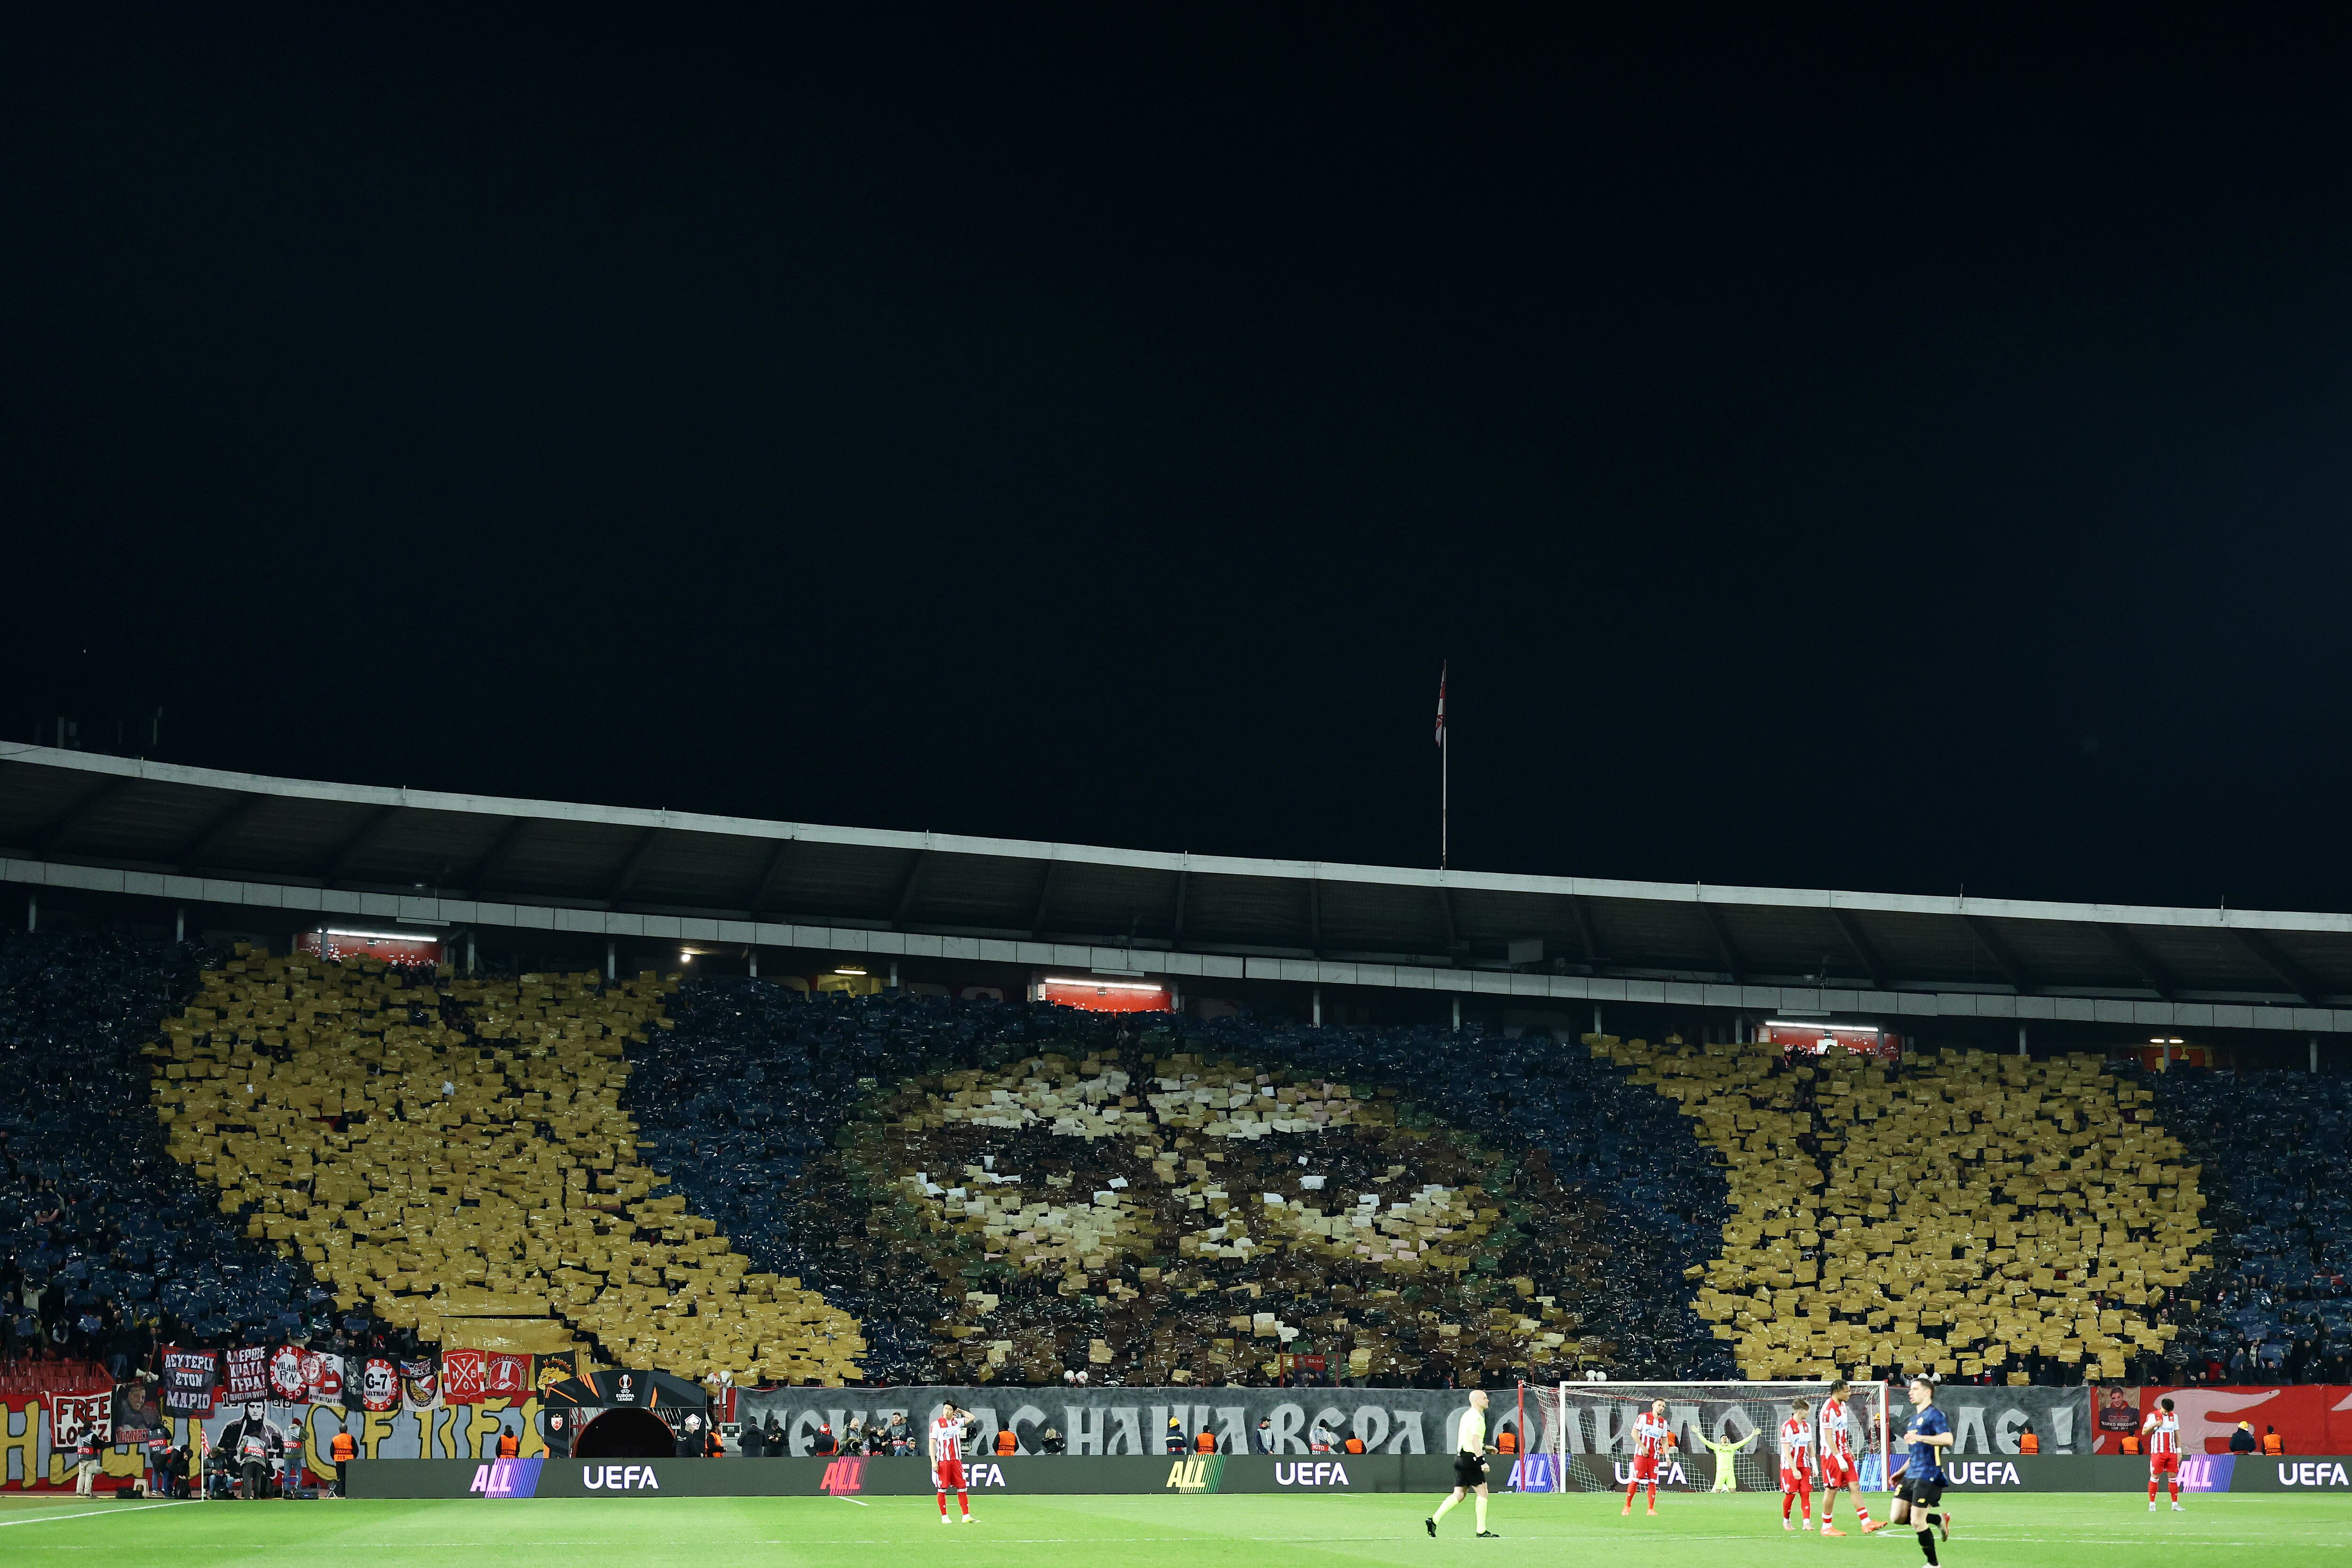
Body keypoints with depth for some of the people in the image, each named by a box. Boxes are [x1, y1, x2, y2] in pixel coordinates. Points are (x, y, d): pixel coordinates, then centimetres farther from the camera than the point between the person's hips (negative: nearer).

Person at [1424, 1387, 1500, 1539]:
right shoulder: (1477, 1417, -13)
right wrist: (1482, 1461, -24)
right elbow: (1474, 1440, -22)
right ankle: (1481, 1531, 0)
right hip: (1470, 1458, -9)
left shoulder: (1467, 1415, 17)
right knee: (1482, 1493, -1)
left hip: (1460, 1457, 9)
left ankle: (1434, 1520, -1)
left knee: (1459, 1494, 8)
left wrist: (1485, 1447, 32)